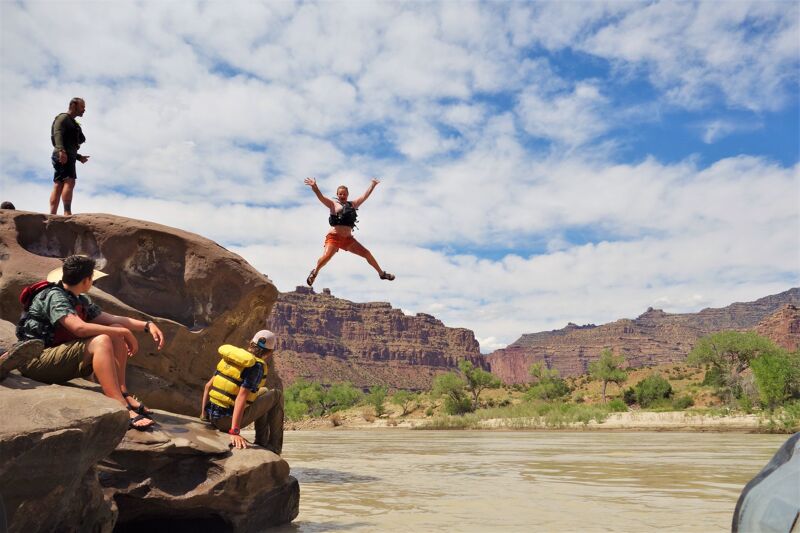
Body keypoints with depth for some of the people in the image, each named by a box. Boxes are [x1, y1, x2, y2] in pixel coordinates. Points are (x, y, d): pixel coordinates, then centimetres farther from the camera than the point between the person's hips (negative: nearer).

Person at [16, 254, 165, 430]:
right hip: (35, 361, -9)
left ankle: (122, 392, -11)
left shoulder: (81, 301, 10)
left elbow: (113, 319, 12)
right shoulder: (54, 297, -17)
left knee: (116, 333, -1)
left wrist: (147, 325, -2)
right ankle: (122, 409, -37)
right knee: (101, 341, -30)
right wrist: (125, 332, -25)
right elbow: (80, 328, -31)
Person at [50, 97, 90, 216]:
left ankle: (52, 216, -6)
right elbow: (57, 134, -15)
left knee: (58, 186, 0)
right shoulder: (63, 117, 3)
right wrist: (61, 150, -30)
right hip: (63, 155, -9)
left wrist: (79, 157, 23)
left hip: (67, 156, 9)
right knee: (69, 182, -22)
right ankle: (67, 213, -32)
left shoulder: (72, 122, 31)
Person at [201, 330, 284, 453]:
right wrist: (234, 432, -28)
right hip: (228, 421, -7)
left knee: (263, 392, 25)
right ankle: (274, 447, 13)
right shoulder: (258, 366, -15)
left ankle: (261, 442, 26)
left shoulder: (232, 357, 7)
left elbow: (208, 386, 8)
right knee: (276, 395, 9)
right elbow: (241, 397, -25)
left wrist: (203, 414, 16)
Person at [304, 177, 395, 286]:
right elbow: (321, 197, -10)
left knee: (367, 253, 5)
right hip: (334, 237, -4)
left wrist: (373, 185, 13)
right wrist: (314, 187, -27)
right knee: (326, 256, -24)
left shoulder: (353, 204, 17)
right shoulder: (333, 204, 4)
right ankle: (315, 272, 5)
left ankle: (382, 273, 20)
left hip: (348, 239, 4)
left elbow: (365, 196, 18)